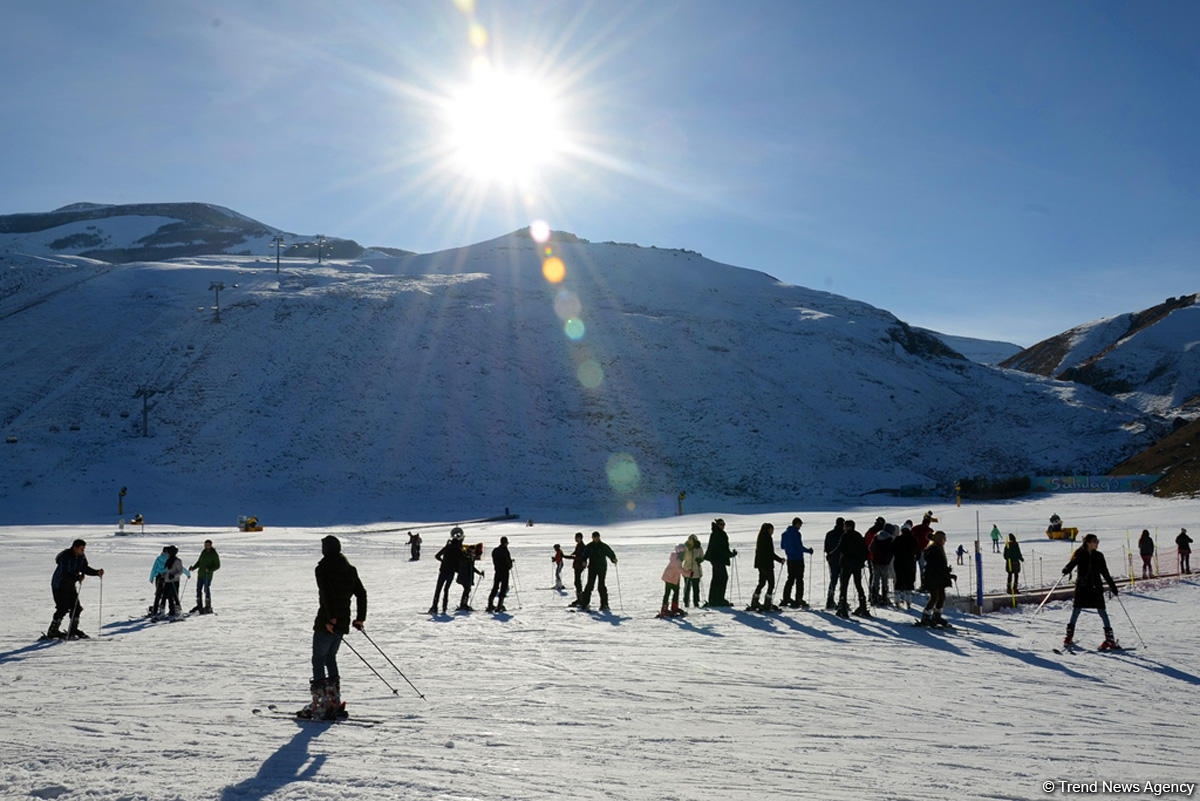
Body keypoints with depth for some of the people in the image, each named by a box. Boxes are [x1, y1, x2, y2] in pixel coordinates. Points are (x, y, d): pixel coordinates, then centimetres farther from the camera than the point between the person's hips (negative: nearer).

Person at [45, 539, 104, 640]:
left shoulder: (81, 557, -2)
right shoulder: (65, 557, -24)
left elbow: (85, 568, 6)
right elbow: (64, 574, -28)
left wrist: (97, 572, -9)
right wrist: (78, 577, -36)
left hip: (70, 585, 7)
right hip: (59, 585, -7)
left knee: (76, 608, 5)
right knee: (63, 609, -12)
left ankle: (73, 630, 19)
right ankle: (52, 632, -2)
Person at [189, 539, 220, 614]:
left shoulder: (214, 554, -7)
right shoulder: (203, 552, 13)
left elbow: (217, 566, -8)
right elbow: (199, 562, 21)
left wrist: (210, 569, -22)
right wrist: (193, 567, 5)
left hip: (208, 575, -7)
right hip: (200, 574, 7)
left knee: (206, 590, -6)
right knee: (198, 589, 9)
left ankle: (208, 607, 1)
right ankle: (199, 605, 20)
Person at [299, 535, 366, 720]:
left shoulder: (323, 568, -9)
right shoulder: (349, 569, 12)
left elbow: (326, 594, -22)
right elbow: (361, 593, 12)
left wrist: (330, 618, -22)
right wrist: (360, 618, 16)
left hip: (327, 623, -7)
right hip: (343, 622, 7)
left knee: (318, 660, 0)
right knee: (330, 658, 18)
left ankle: (320, 705, -5)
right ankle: (335, 703, 17)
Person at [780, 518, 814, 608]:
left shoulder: (785, 533, 8)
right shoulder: (796, 533, -16)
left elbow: (782, 546, 15)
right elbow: (800, 547, -19)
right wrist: (808, 550, -4)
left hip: (790, 559, 7)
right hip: (798, 559, -7)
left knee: (790, 579, 15)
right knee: (799, 580, 0)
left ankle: (786, 599, 13)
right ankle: (798, 600, 1)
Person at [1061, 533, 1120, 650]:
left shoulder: (1099, 556, 7)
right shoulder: (1080, 554, 0)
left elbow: (1105, 573, 13)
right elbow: (1072, 563, -12)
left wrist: (1113, 586, 12)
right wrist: (1066, 570, -34)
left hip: (1096, 587, 2)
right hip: (1082, 586, -2)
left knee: (1102, 611, -1)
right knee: (1076, 610, -1)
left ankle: (1110, 639, 4)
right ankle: (1069, 637, 9)